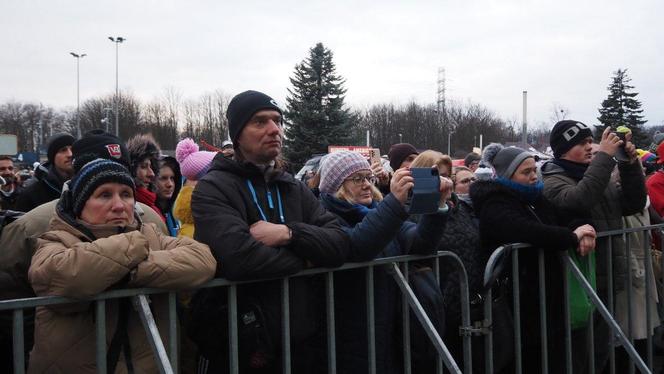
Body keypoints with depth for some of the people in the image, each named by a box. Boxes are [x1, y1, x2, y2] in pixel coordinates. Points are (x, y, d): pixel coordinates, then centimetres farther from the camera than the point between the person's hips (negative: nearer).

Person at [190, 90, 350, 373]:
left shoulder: (295, 189, 10)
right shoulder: (213, 189, -10)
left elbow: (340, 243, -2)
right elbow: (240, 257, -26)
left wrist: (289, 233, -18)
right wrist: (303, 261, -10)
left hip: (298, 341, 5)